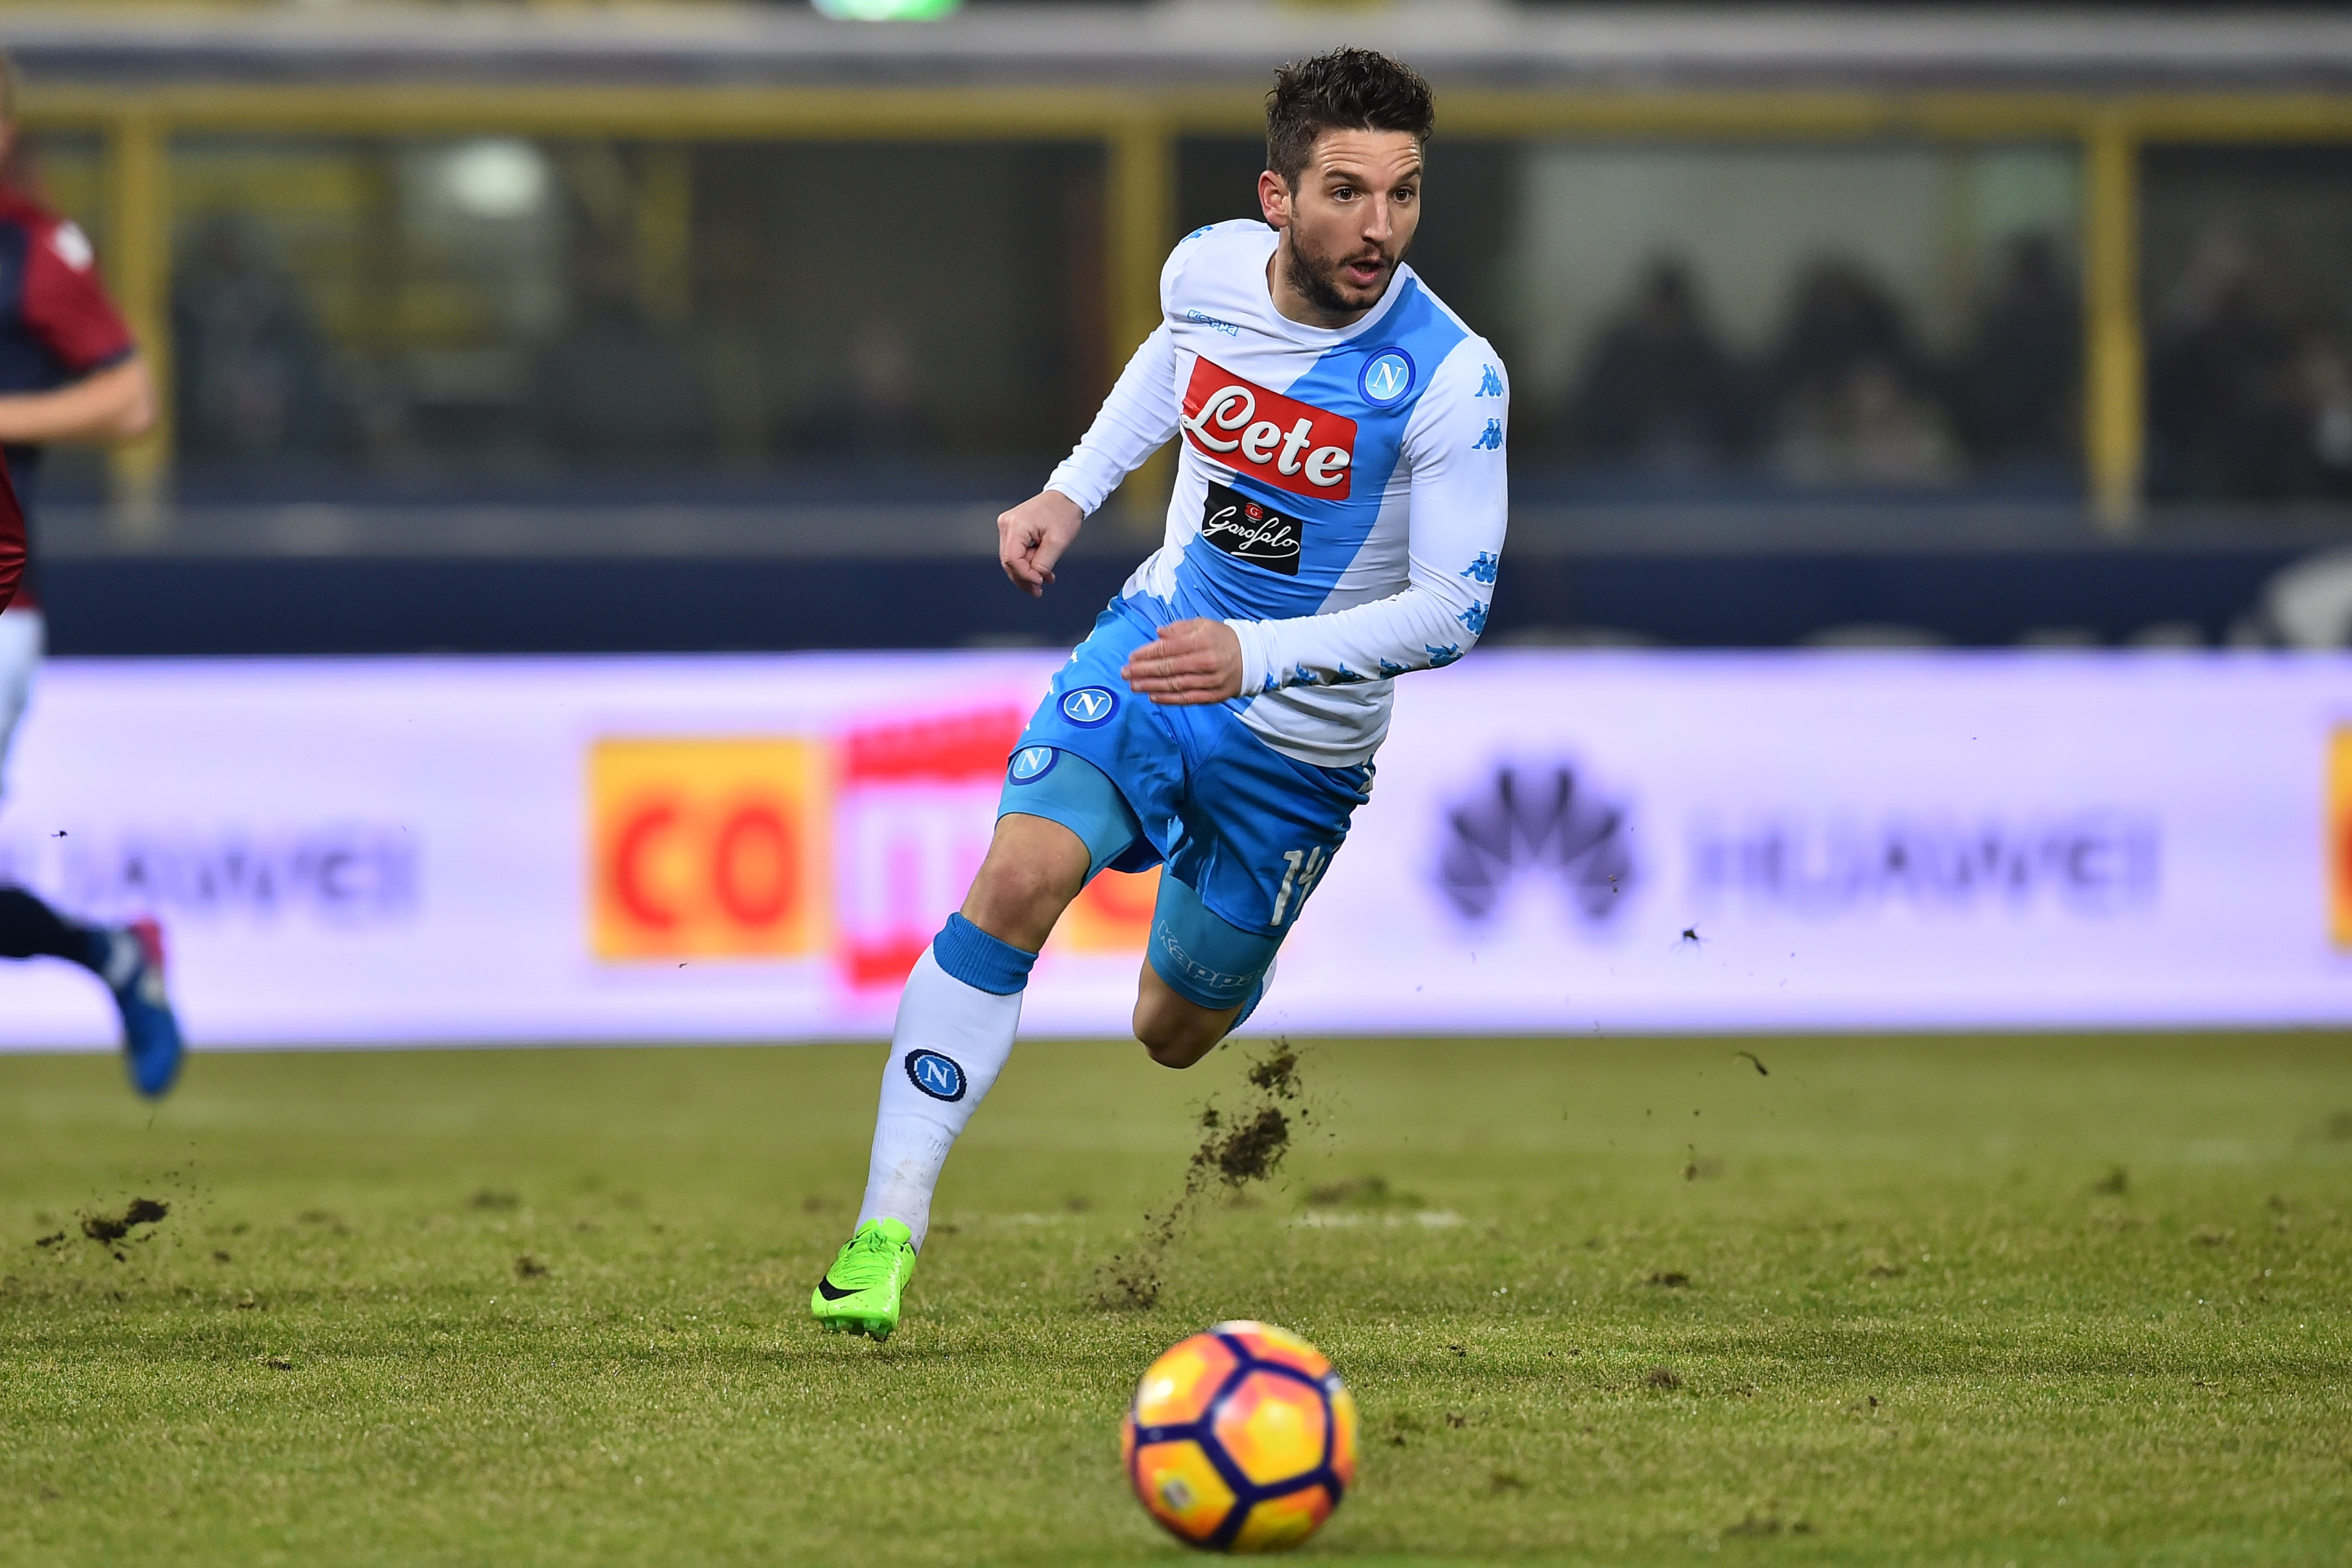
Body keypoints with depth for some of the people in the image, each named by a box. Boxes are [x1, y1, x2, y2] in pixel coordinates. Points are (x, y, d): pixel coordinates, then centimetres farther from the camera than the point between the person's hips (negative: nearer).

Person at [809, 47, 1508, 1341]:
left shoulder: (1452, 380, -25)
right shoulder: (1209, 266, -11)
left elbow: (1452, 608, -22)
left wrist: (1258, 654, -34)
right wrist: (1073, 490, 7)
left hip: (1299, 738, -2)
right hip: (1152, 647, 2)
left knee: (1174, 1037, 11)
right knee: (1018, 881, -24)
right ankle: (886, 1228, -21)